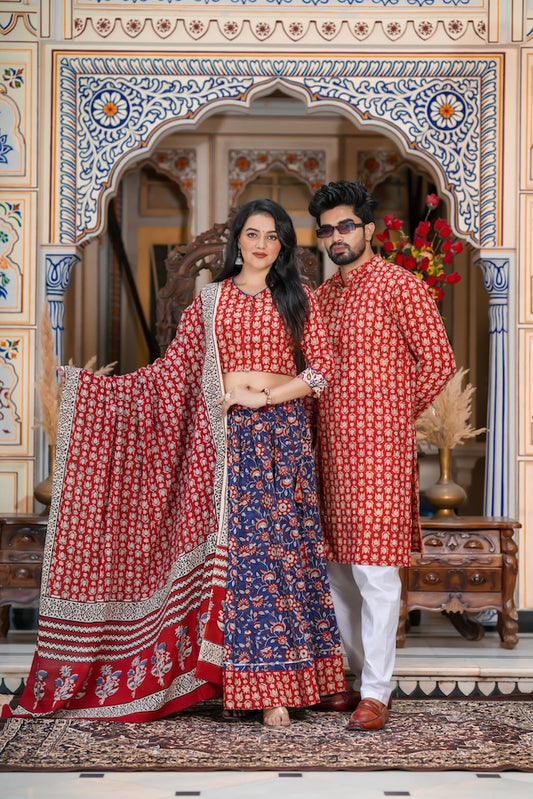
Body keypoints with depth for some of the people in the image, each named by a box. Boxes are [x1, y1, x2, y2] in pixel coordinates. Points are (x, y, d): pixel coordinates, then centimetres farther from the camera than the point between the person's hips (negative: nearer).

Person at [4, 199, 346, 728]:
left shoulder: (298, 298, 7)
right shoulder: (209, 300, 11)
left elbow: (323, 368, 0)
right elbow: (172, 367, 9)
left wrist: (263, 397, -10)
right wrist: (97, 385, 5)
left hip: (281, 430, -1)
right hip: (221, 431, 1)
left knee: (276, 548, -3)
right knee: (224, 548, -3)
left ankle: (271, 684, 2)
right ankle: (229, 675, 4)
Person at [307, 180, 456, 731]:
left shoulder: (400, 287, -6)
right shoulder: (322, 295, 16)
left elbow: (439, 361, -7)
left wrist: (396, 413, -1)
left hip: (377, 448, -7)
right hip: (329, 447, 7)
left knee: (373, 570, -6)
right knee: (337, 569, 10)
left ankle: (376, 693, 1)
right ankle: (357, 678, 22)